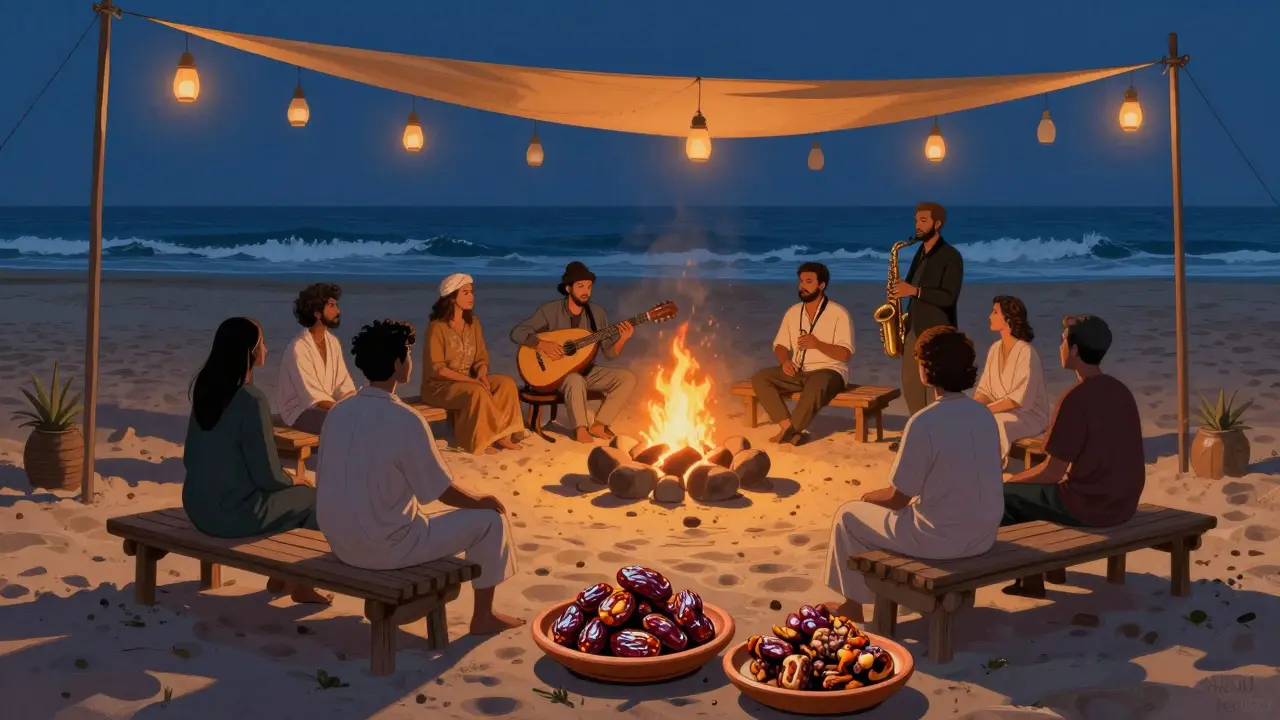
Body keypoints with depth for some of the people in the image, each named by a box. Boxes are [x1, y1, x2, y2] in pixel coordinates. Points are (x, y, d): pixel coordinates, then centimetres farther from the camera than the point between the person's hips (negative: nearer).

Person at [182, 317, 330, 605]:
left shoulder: (205, 389, 2)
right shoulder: (251, 400, -23)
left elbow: (192, 457, 11)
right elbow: (267, 475, -20)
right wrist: (292, 480, 4)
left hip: (198, 506, 8)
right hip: (235, 514, -8)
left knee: (288, 493, 28)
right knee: (312, 499, 14)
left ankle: (279, 577, 34)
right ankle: (299, 584, 25)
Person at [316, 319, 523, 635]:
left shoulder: (338, 412, -1)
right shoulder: (406, 421, -21)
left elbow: (324, 481, 9)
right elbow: (444, 492, -13)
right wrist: (482, 501, 8)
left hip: (340, 544, 8)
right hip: (386, 548, -7)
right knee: (491, 519, 6)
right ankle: (483, 617, 20)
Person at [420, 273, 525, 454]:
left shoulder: (473, 322, 6)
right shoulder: (437, 327, -15)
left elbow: (482, 357, 8)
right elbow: (436, 368, -19)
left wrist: (482, 375, -15)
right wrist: (471, 380, -23)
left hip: (469, 380, 7)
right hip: (439, 386, -7)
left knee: (506, 382, -16)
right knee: (478, 392, -34)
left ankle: (500, 434, -15)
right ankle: (479, 440, -17)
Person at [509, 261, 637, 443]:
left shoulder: (597, 313, 1)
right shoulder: (550, 311, -11)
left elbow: (609, 353, 1)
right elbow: (516, 333, -16)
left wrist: (622, 340, -19)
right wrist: (542, 344, -30)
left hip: (586, 370, 5)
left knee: (627, 378, -14)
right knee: (576, 381, -39)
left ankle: (599, 424, -11)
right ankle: (580, 428, -19)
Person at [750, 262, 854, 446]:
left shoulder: (838, 313, -7)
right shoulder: (793, 312, 10)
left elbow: (845, 354, -12)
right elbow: (780, 345, 12)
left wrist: (817, 344, -28)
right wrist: (785, 360, -12)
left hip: (828, 371, -6)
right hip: (797, 372, 6)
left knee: (816, 385, -41)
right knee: (759, 378, -17)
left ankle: (789, 430, -25)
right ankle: (789, 427, -28)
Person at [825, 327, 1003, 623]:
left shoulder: (924, 423, -23)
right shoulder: (984, 414, -1)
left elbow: (898, 498, -15)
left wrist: (869, 497, 8)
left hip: (940, 541, -7)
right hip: (984, 535, 7)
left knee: (848, 516, 15)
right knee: (915, 502, 34)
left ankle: (854, 607, 29)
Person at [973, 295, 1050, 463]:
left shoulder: (1026, 353, -18)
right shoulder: (995, 348, 6)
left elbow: (1020, 398, -22)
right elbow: (985, 389, 6)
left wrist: (985, 410, -24)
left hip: (1028, 415, -7)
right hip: (1001, 411, 7)